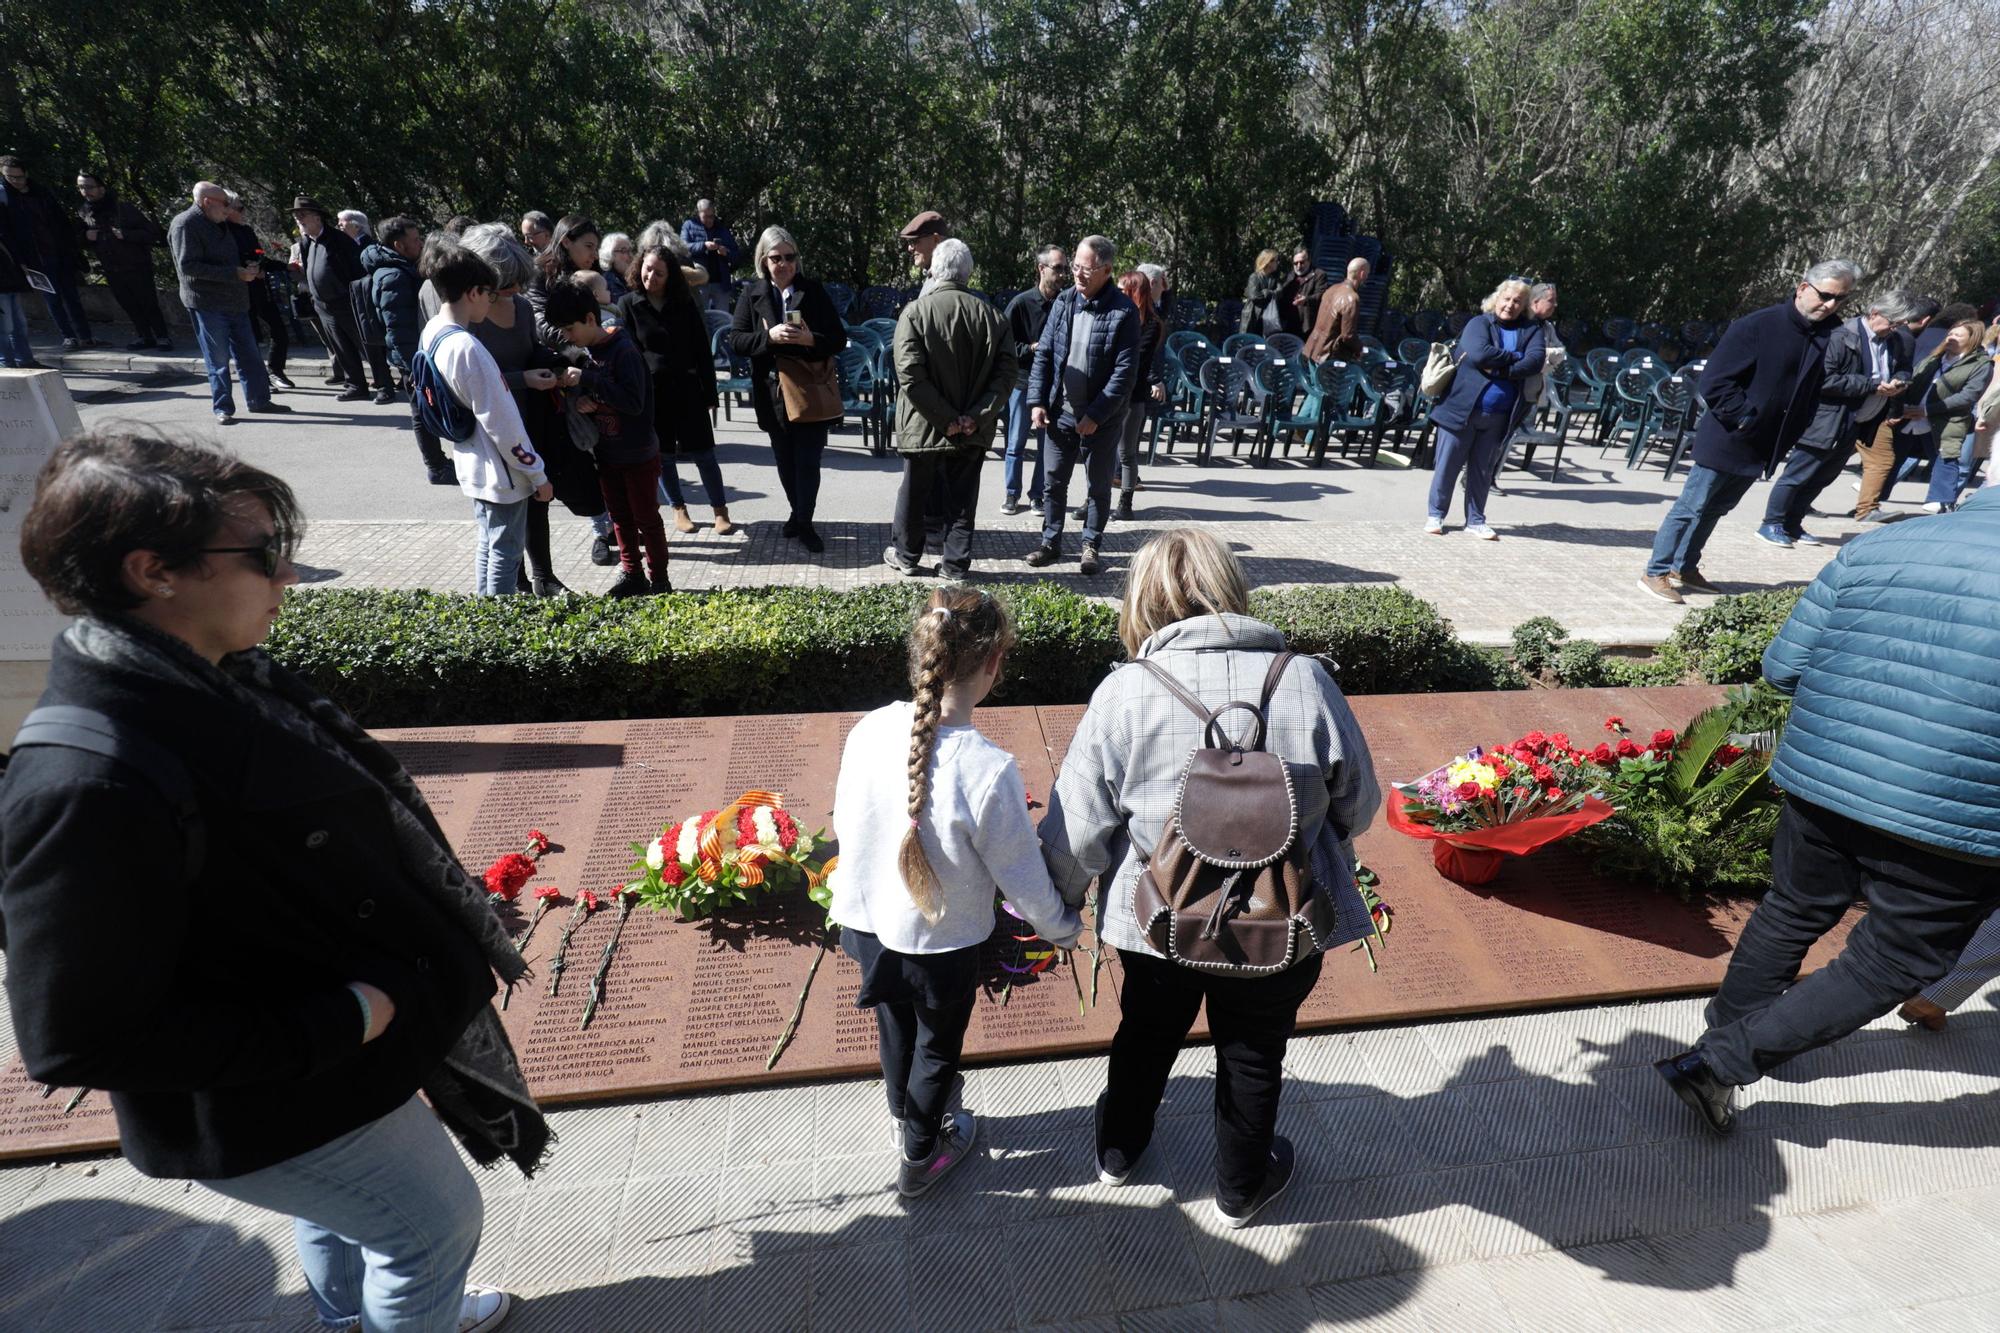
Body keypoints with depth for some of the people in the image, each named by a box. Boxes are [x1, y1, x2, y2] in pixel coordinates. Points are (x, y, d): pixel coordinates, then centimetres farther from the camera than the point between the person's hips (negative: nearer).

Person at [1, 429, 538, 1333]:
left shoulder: (209, 679, -8)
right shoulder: (87, 784, -36)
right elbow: (80, 1042, -30)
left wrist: (444, 934, 7)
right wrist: (341, 1022, -27)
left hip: (332, 1043, 9)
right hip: (269, 1112, -9)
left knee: (345, 1214, 34)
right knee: (435, 1225, 16)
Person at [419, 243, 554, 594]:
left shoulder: (431, 333, 4)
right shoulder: (467, 348, -25)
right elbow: (501, 423, -22)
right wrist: (538, 474, -14)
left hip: (473, 465, 9)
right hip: (501, 472, -9)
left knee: (488, 544, 21)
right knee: (505, 553, 2)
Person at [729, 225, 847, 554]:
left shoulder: (814, 290, 0)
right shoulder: (752, 294, 3)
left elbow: (839, 338, -2)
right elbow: (736, 340, -3)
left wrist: (811, 339, -21)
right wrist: (769, 336, -20)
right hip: (773, 391, 2)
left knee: (808, 460, -3)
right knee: (785, 460, 14)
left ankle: (804, 523, 7)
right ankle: (798, 512, 32)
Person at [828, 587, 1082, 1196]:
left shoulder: (868, 730, -18)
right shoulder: (988, 770, -32)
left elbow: (844, 823, -1)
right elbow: (1023, 878, -19)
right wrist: (1063, 927, 2)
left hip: (865, 921, 5)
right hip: (940, 946, -4)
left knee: (896, 1023, 31)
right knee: (937, 1045, 25)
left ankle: (903, 1113, 59)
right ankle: (920, 1157, 49)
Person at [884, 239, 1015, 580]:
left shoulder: (915, 312, -10)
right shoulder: (990, 315, 0)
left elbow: (911, 375, -17)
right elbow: (1006, 373, -5)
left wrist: (945, 419, -14)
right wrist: (977, 416, -10)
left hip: (923, 426, -2)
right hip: (973, 430, 2)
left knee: (914, 494, 15)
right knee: (962, 498, 12)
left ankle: (906, 555, 30)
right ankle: (957, 564, 18)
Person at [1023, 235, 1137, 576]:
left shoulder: (1123, 312, -11)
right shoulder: (1064, 301, 3)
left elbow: (1125, 371, -15)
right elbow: (1044, 354, 7)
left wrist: (1096, 415, -18)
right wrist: (1037, 401, -2)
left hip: (1101, 418, -4)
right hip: (1061, 411, 4)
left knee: (1098, 485, 8)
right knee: (1053, 480, 10)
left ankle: (1091, 545, 22)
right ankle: (1051, 542, 23)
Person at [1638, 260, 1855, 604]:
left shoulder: (1829, 336, 4)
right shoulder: (1757, 326, -15)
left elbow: (1817, 391, 13)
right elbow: (1714, 382, -17)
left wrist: (1790, 438, 4)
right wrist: (1744, 418, -17)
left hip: (1764, 447, 7)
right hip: (1725, 442, -7)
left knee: (1716, 509, 15)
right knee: (1691, 507, -2)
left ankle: (1685, 568, 26)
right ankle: (1656, 573, 5)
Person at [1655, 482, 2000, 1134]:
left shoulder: (1875, 547, -1)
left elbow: (1780, 668, 0)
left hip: (1818, 782, 4)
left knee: (1791, 914, 23)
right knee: (1891, 964, 14)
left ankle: (1729, 1035, 40)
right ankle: (1722, 1062, 8)